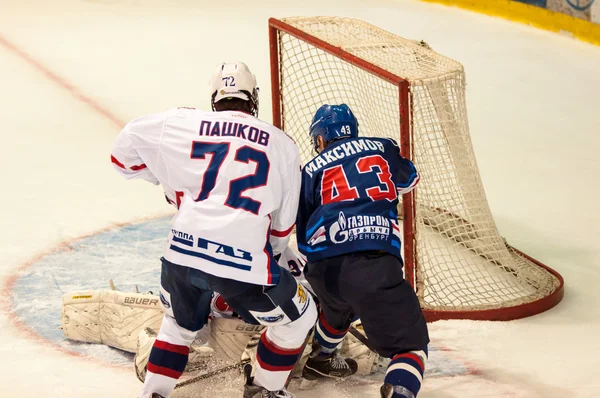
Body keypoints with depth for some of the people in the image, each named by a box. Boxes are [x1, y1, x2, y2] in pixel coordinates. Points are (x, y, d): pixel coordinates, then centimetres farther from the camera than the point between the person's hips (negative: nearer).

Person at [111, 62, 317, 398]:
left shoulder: (183, 124, 10)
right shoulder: (282, 145, 10)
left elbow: (124, 152, 20)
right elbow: (283, 224, 15)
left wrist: (165, 174, 35)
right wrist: (268, 255, 33)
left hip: (183, 253, 3)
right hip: (246, 256, -3)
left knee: (180, 323, 32)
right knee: (298, 319, 21)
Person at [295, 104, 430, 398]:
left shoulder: (312, 169, 19)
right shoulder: (382, 148, 18)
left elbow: (303, 234, 20)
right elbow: (408, 180, 40)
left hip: (322, 268, 3)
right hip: (375, 264, -3)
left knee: (338, 306, 38)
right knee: (410, 343, 2)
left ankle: (320, 359, 59)